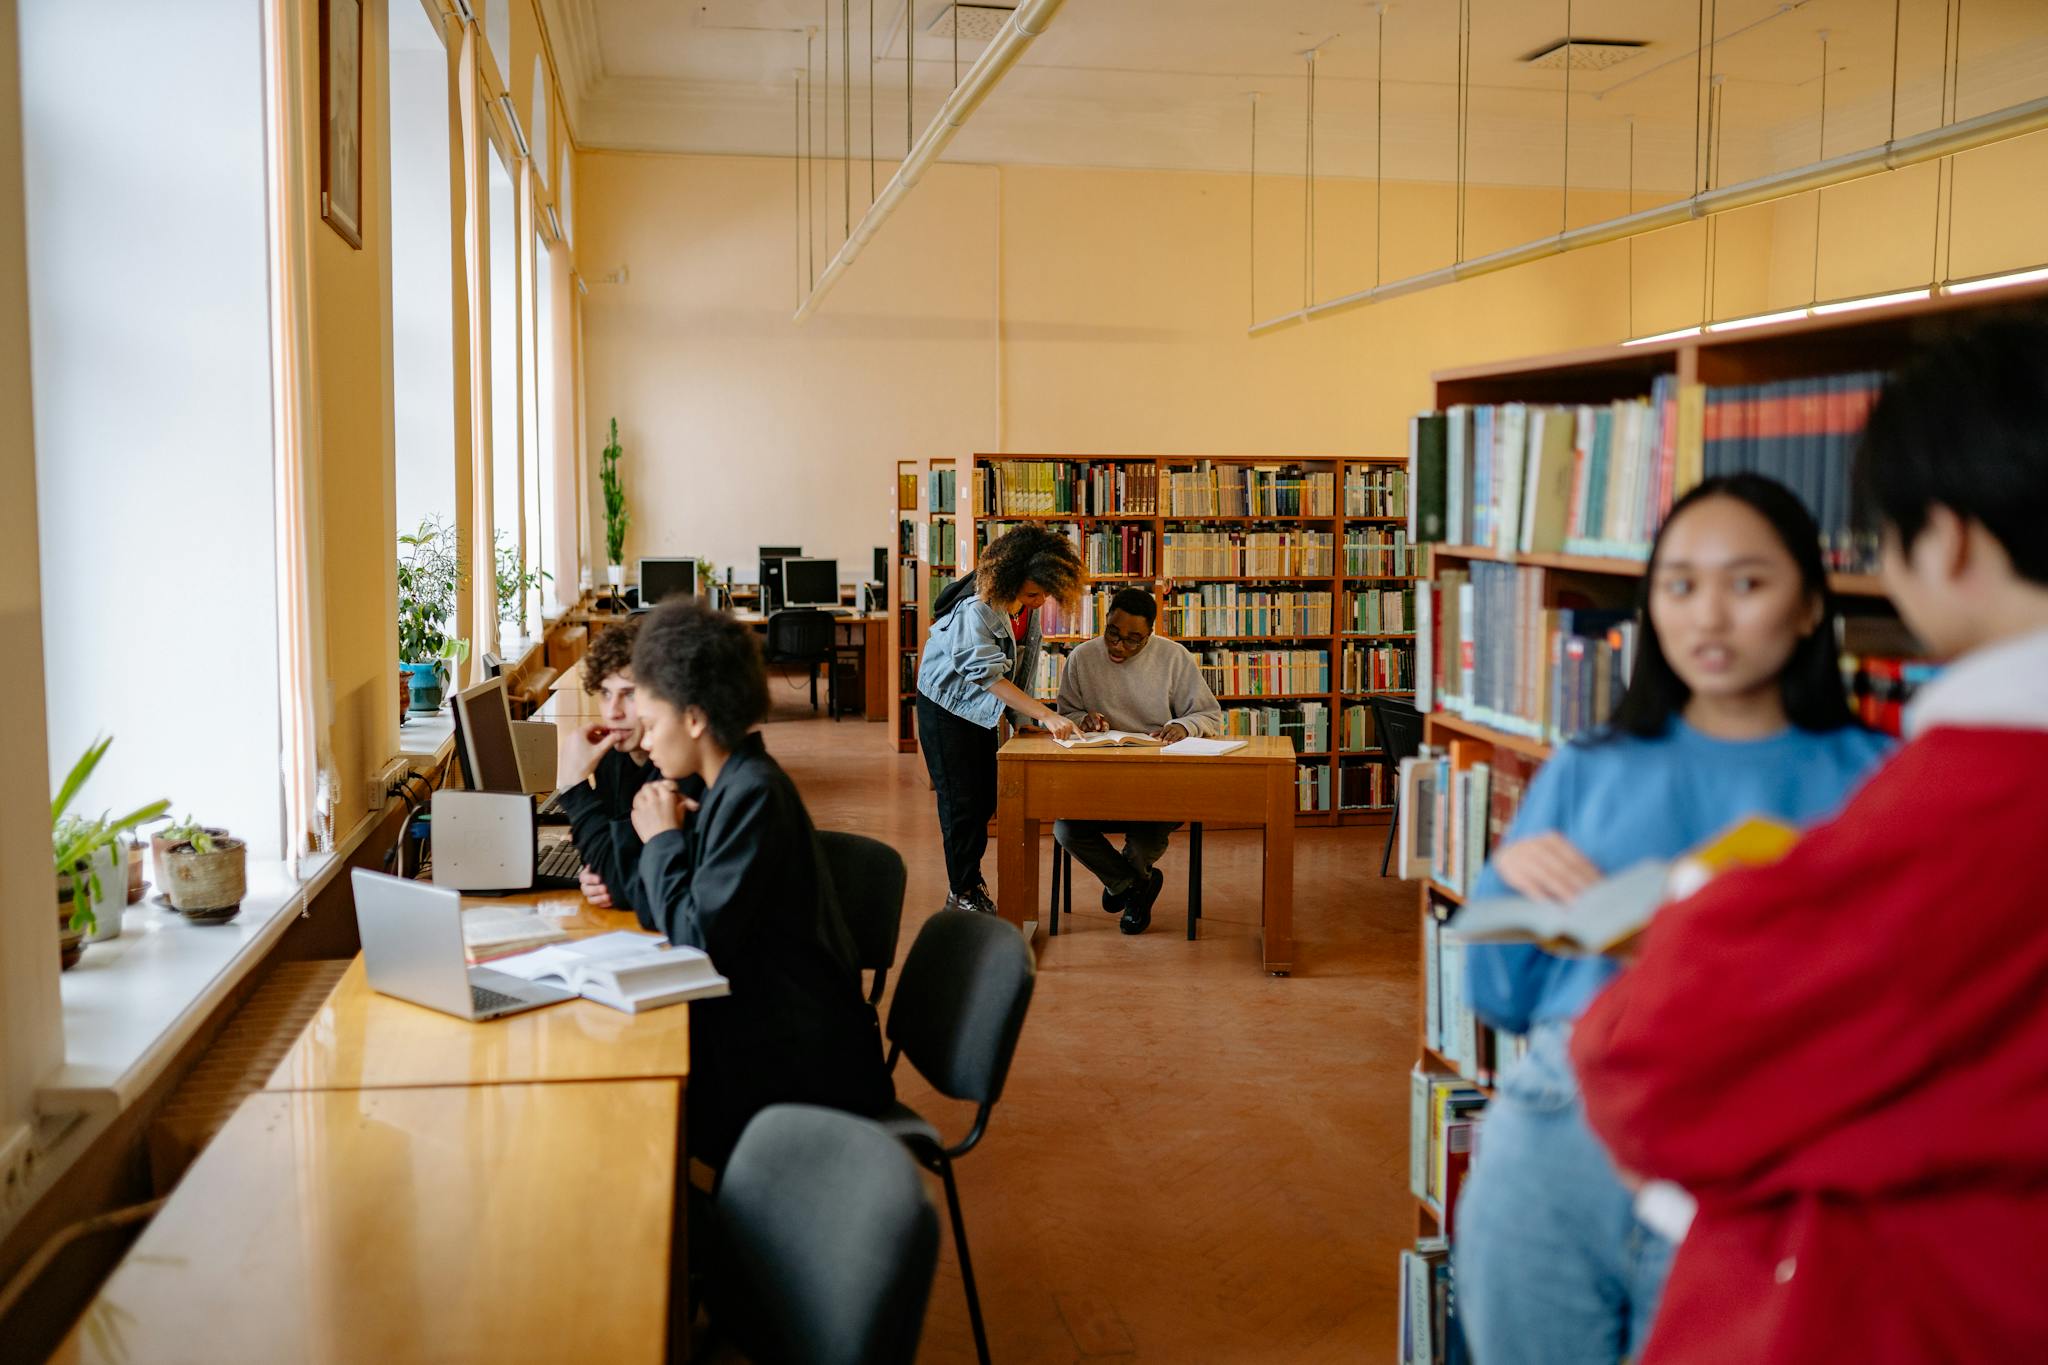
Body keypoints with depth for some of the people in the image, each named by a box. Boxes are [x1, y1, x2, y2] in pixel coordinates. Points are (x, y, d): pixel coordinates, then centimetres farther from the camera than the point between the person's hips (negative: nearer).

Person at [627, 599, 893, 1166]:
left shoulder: (753, 796, -21)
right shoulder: (736, 784, 9)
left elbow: (695, 940, -22)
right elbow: (689, 912, 13)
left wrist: (663, 840, -11)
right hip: (761, 1029, 9)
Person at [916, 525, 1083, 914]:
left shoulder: (1029, 605, -8)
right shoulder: (976, 608, -32)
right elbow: (991, 676, -36)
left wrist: (1026, 716, 0)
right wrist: (1047, 715, -40)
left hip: (983, 707, 7)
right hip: (946, 704, -7)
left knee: (984, 800, 10)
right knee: (961, 802, -3)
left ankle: (968, 882, 24)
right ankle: (963, 895, 7)